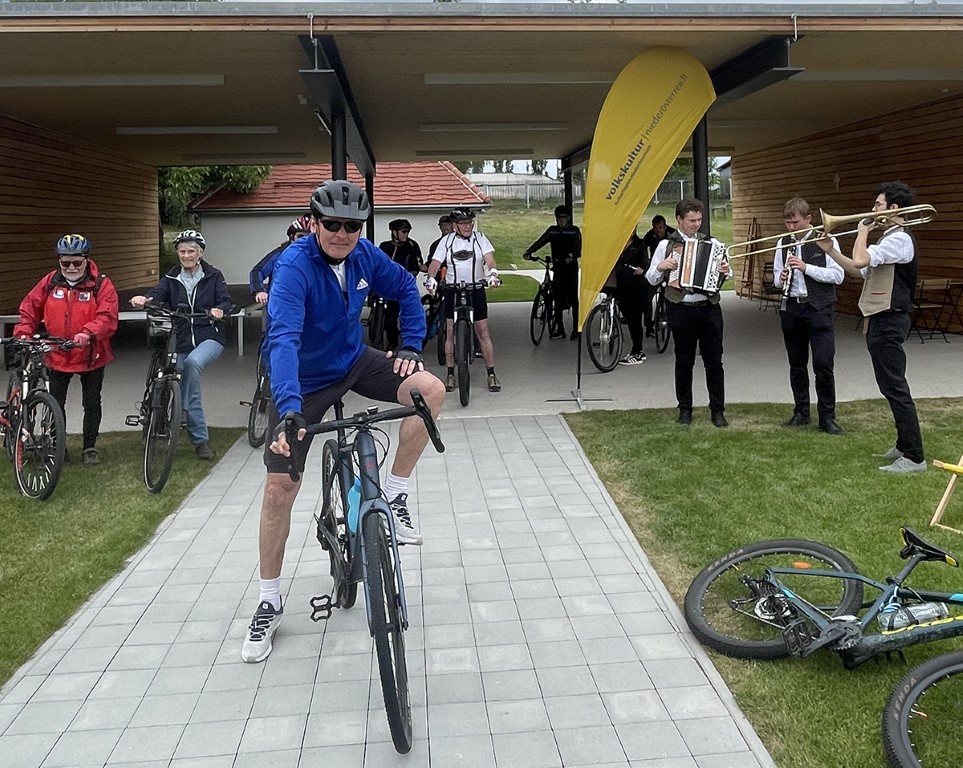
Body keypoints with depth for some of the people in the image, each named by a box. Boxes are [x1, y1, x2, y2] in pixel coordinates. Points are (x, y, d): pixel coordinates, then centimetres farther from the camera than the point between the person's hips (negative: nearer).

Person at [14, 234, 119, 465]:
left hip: (91, 357, -3)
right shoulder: (50, 282, 1)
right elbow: (30, 308, 6)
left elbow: (108, 317, -21)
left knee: (92, 404, 10)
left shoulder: (101, 284, -11)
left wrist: (88, 333, -37)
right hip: (57, 356, 3)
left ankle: (90, 447, 24)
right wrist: (23, 333, -9)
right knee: (56, 403, 10)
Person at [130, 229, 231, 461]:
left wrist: (219, 310, -31)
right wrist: (143, 299, -33)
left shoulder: (213, 276, 5)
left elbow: (226, 301, -6)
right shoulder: (171, 279, 9)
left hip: (209, 338, -4)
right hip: (181, 341, 4)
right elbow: (157, 294, -9)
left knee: (192, 362, -34)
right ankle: (200, 438, 13)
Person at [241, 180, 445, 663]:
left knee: (430, 389, -19)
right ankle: (269, 603, 13)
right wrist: (289, 408, -56)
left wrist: (411, 345, -4)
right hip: (304, 381, -4)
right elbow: (283, 338, -42)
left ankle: (393, 498, -3)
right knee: (279, 489, -5)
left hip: (353, 361, 5)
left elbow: (405, 289, 9)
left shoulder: (365, 256, -11)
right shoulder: (294, 266, -28)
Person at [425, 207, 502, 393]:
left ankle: (491, 374, 5)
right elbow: (435, 262, -3)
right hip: (452, 290, 1)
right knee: (451, 333, 2)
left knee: (483, 332, -1)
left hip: (476, 289, 0)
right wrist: (430, 278, -23)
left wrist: (493, 273, -30)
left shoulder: (480, 239, 3)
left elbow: (489, 257, -10)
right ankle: (450, 374, 11)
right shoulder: (446, 241, 4)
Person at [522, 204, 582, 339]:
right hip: (557, 268, 3)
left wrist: (572, 255, -33)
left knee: (573, 298, -2)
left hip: (571, 268, -3)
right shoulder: (552, 230, 10)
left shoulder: (574, 231, 3)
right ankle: (560, 329, 9)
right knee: (557, 299, 2)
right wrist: (528, 252, -19)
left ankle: (576, 329, 5)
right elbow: (540, 242, -2)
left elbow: (578, 248, -11)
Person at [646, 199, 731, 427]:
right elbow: (651, 278, 6)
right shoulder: (666, 245, 3)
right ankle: (685, 410, 18)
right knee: (684, 362, 7)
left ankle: (717, 410, 12)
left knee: (714, 361, 3)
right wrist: (661, 267, -14)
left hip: (709, 308, 2)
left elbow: (724, 270, 16)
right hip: (681, 310, -1)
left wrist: (725, 272, -7)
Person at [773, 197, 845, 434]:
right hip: (791, 308, 5)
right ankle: (801, 412, 23)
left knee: (823, 364, -8)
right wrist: (781, 279, -7)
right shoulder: (782, 243, 9)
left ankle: (827, 417, 2)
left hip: (818, 308, -4)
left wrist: (806, 267, -19)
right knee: (797, 364, 12)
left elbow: (838, 275, -10)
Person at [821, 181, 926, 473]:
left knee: (895, 388, -9)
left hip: (889, 322, -11)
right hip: (880, 320, 11)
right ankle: (905, 445, 28)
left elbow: (860, 260, -28)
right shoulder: (888, 239, 18)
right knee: (892, 387, 17)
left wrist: (863, 231, -10)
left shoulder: (900, 239, -16)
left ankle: (914, 457, -5)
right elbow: (859, 271, 20)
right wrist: (831, 251, 13)